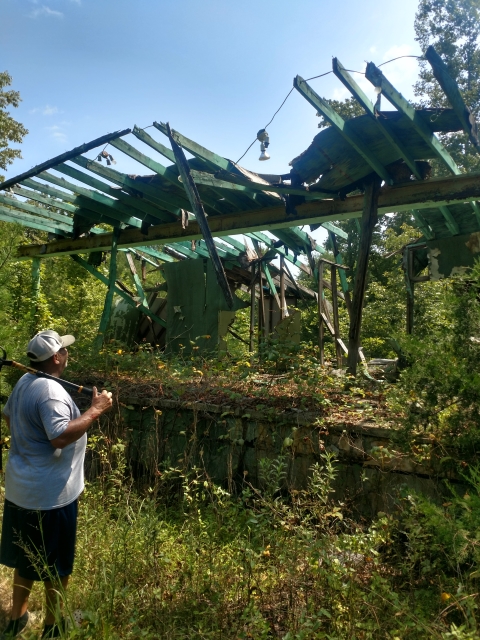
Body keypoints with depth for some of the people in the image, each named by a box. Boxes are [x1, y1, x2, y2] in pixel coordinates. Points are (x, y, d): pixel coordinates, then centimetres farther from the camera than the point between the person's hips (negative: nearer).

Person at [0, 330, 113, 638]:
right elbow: (60, 437, -35)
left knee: (27, 555, 24)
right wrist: (96, 410, -30)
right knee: (56, 562, 11)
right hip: (51, 494, -9)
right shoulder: (51, 391, -26)